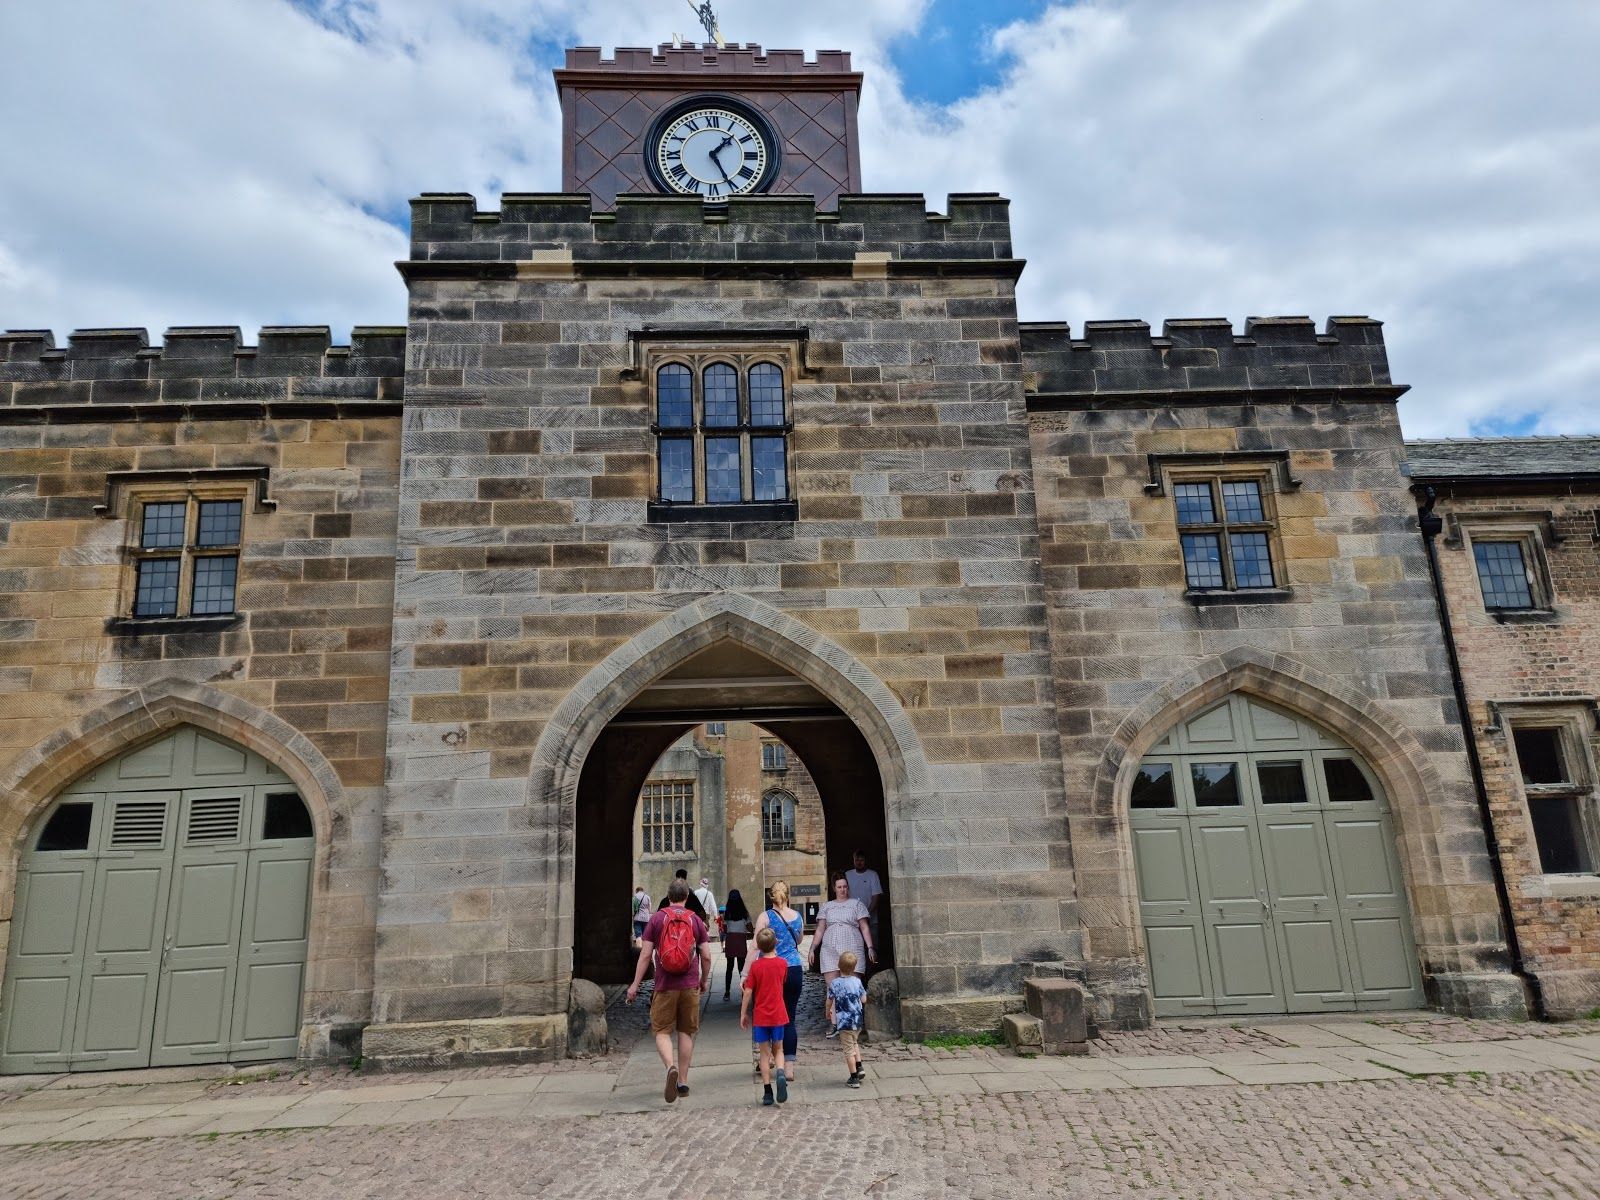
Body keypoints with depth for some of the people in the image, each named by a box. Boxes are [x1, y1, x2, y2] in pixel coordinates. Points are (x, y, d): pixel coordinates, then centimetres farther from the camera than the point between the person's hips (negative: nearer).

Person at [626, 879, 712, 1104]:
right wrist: (704, 981, 17)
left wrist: (635, 984, 1)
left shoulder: (657, 919, -1)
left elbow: (645, 955, -5)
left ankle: (671, 1067, -19)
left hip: (665, 986, -2)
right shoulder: (696, 921, 3)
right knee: (686, 1032, 12)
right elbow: (706, 956, 2)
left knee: (662, 1031, 6)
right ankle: (683, 1081, 16)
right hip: (690, 986, 2)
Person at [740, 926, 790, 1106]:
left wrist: (743, 1014, 2)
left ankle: (767, 1091, 5)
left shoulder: (755, 966, -9)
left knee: (764, 1053, 8)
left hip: (760, 1016, -1)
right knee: (778, 1049, 15)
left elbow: (748, 992, -8)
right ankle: (781, 1073, -14)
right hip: (778, 1015, 1)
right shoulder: (782, 964, -2)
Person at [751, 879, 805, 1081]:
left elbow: (756, 947, -10)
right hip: (795, 970, 3)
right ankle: (789, 1066, 6)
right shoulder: (798, 917, 7)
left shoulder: (765, 917, -6)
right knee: (789, 1019, 8)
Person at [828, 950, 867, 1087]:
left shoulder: (834, 984, -11)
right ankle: (859, 1068, 22)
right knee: (854, 1043, 27)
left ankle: (854, 1078, 8)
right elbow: (864, 1000, 3)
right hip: (857, 1020, 4)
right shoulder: (857, 981, -4)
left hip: (844, 1022, -4)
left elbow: (829, 1002, -1)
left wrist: (828, 1013, 19)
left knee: (849, 1050, 4)